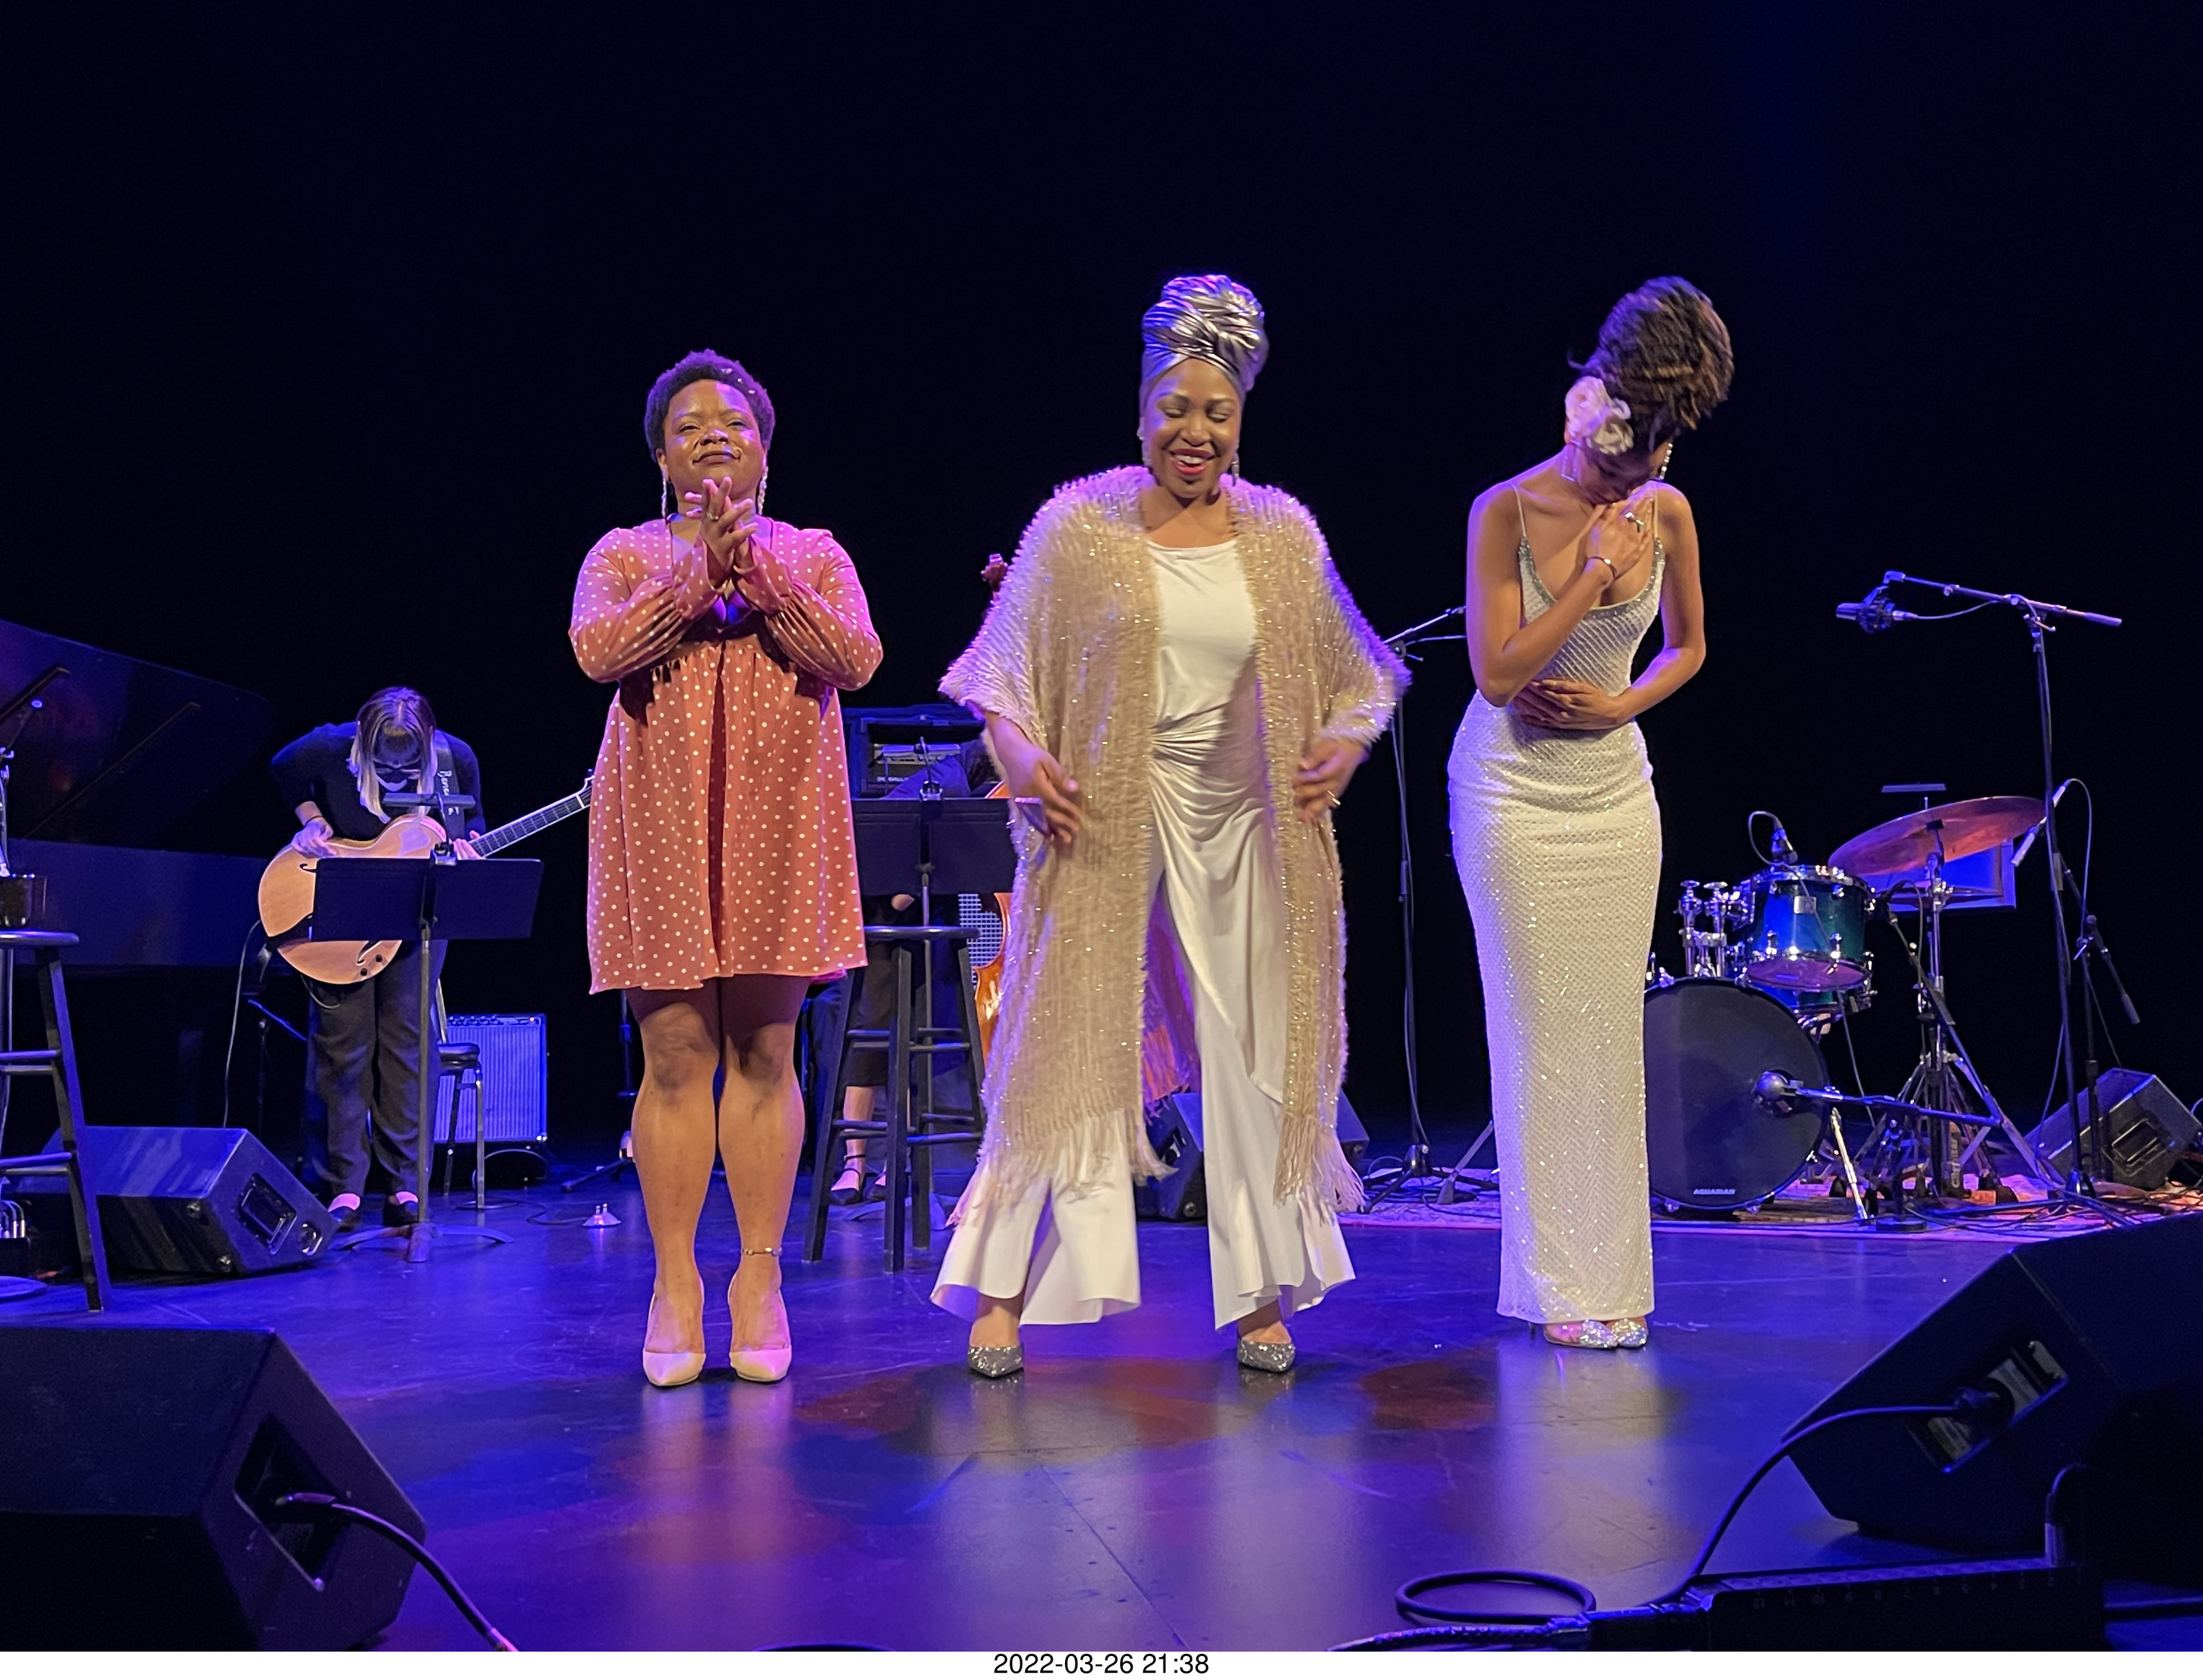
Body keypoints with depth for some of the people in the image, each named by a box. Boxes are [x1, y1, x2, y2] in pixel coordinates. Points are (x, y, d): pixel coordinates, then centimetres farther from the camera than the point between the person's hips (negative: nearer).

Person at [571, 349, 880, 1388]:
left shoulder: (812, 554, 13)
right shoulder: (625, 555, 11)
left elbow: (856, 659, -5)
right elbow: (596, 651, -9)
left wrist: (761, 572, -11)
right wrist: (697, 573, -12)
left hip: (778, 831, 1)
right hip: (662, 833, 0)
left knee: (764, 1052, 0)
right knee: (674, 1055, -1)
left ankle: (761, 1277, 8)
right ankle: (674, 1282, 8)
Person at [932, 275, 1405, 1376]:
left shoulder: (1283, 536, 7)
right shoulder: (1079, 526, 0)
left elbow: (1352, 673, 17)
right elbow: (1001, 664, 4)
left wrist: (1348, 741, -1)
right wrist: (1017, 746, -13)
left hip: (1245, 827, 3)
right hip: (1105, 823, -2)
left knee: (1259, 1059, 7)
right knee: (1069, 1047, 0)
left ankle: (1265, 1298, 22)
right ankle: (1003, 1294, 12)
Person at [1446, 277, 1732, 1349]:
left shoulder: (1667, 512, 0)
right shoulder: (1506, 511, -11)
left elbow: (1688, 647, 14)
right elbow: (1496, 672, -16)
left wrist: (1624, 704, -4)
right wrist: (1596, 571, -18)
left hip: (1616, 786, 4)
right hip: (1515, 788, -4)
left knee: (1612, 1030, 5)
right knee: (1543, 1032, -3)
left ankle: (1612, 1273, 15)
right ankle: (1557, 1284, 6)